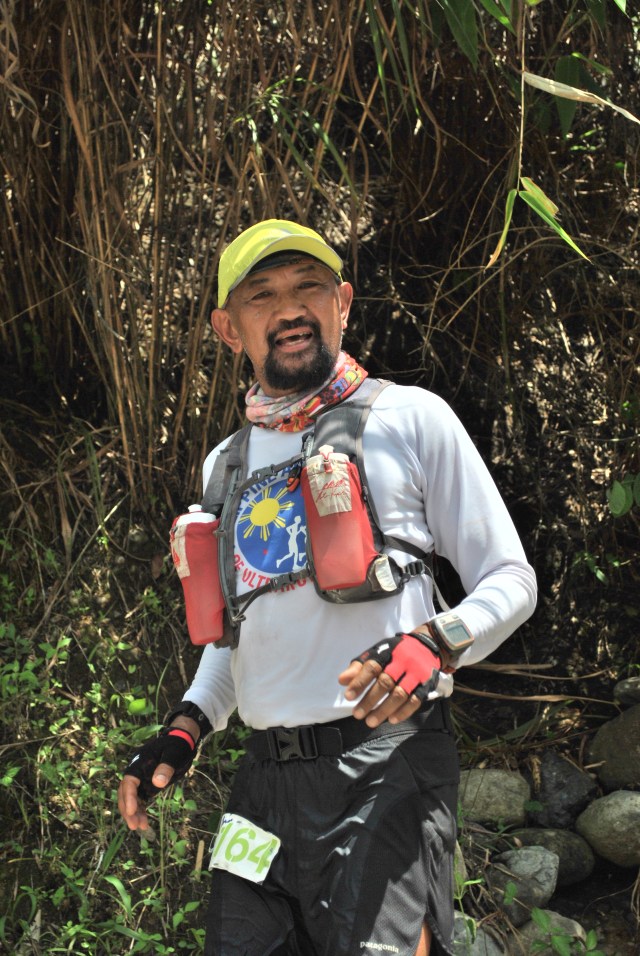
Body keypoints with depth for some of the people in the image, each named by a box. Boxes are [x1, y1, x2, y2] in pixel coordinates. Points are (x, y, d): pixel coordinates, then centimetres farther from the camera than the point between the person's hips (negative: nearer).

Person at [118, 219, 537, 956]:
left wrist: (432, 643, -18)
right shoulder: (224, 463, 16)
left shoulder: (409, 418, 0)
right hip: (266, 776, 5)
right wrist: (187, 727, 12)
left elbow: (510, 582, 0)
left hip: (387, 763, -5)